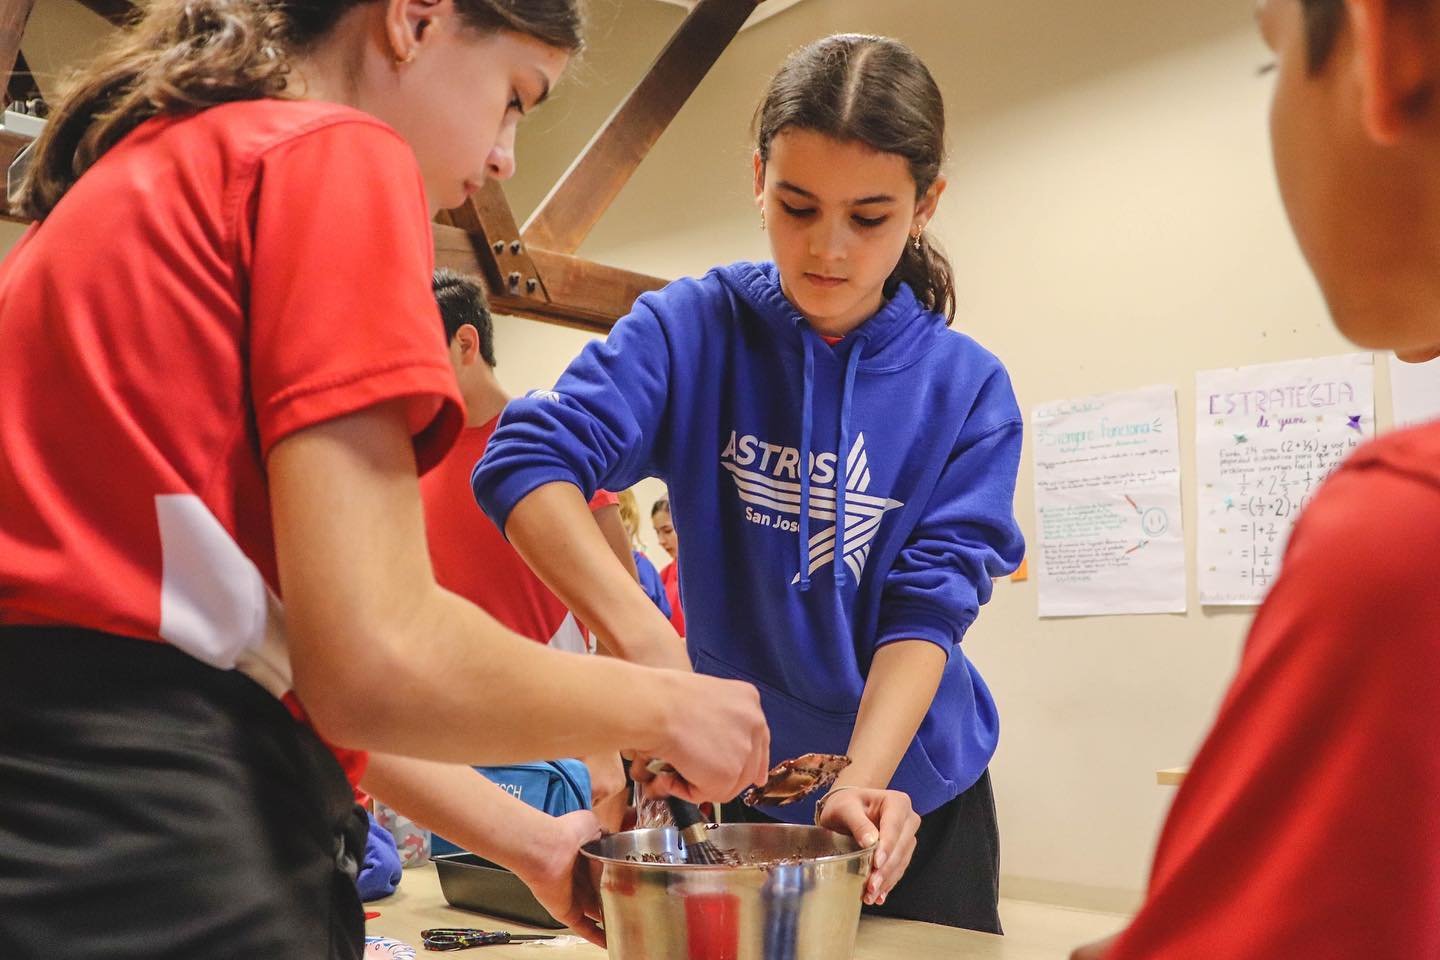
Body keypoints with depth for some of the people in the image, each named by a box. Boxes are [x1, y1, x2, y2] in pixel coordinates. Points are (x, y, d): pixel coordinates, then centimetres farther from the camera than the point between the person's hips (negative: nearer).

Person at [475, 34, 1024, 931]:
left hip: (911, 792, 1)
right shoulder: (694, 329, -12)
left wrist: (863, 780, -33)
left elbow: (928, 605, -16)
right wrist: (649, 643, -40)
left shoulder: (969, 390, -10)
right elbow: (526, 461, -25)